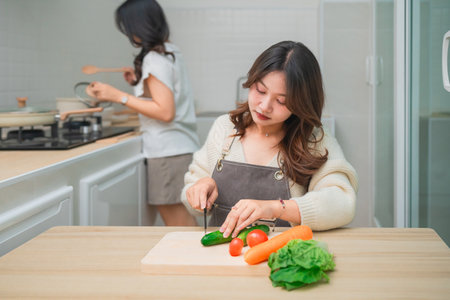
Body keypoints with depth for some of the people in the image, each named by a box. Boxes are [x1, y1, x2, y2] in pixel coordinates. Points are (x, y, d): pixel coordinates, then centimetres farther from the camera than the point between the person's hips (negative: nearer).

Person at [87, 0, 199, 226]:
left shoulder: (154, 59, -12)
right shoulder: (171, 52, 15)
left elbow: (165, 111, -19)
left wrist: (118, 96, -16)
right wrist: (139, 82, 18)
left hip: (168, 152, -10)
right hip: (183, 148, 10)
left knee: (175, 222, -4)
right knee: (185, 221, 13)